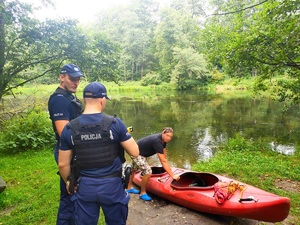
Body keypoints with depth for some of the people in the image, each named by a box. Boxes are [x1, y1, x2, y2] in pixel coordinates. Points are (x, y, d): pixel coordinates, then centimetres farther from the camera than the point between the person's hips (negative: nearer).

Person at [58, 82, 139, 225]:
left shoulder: (70, 128, -7)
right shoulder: (114, 123, -15)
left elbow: (63, 164, -1)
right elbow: (135, 153, -9)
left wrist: (68, 181, 18)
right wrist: (124, 137, 9)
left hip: (84, 186, 2)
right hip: (112, 185, -1)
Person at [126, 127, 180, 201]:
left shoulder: (163, 139, -8)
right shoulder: (157, 141, -35)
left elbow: (164, 156, -1)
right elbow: (163, 161, -36)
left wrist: (167, 169, 2)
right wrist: (172, 176, -34)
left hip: (140, 153, 11)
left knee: (134, 169, 27)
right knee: (148, 172, -20)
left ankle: (129, 188, 49)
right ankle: (143, 193, 2)